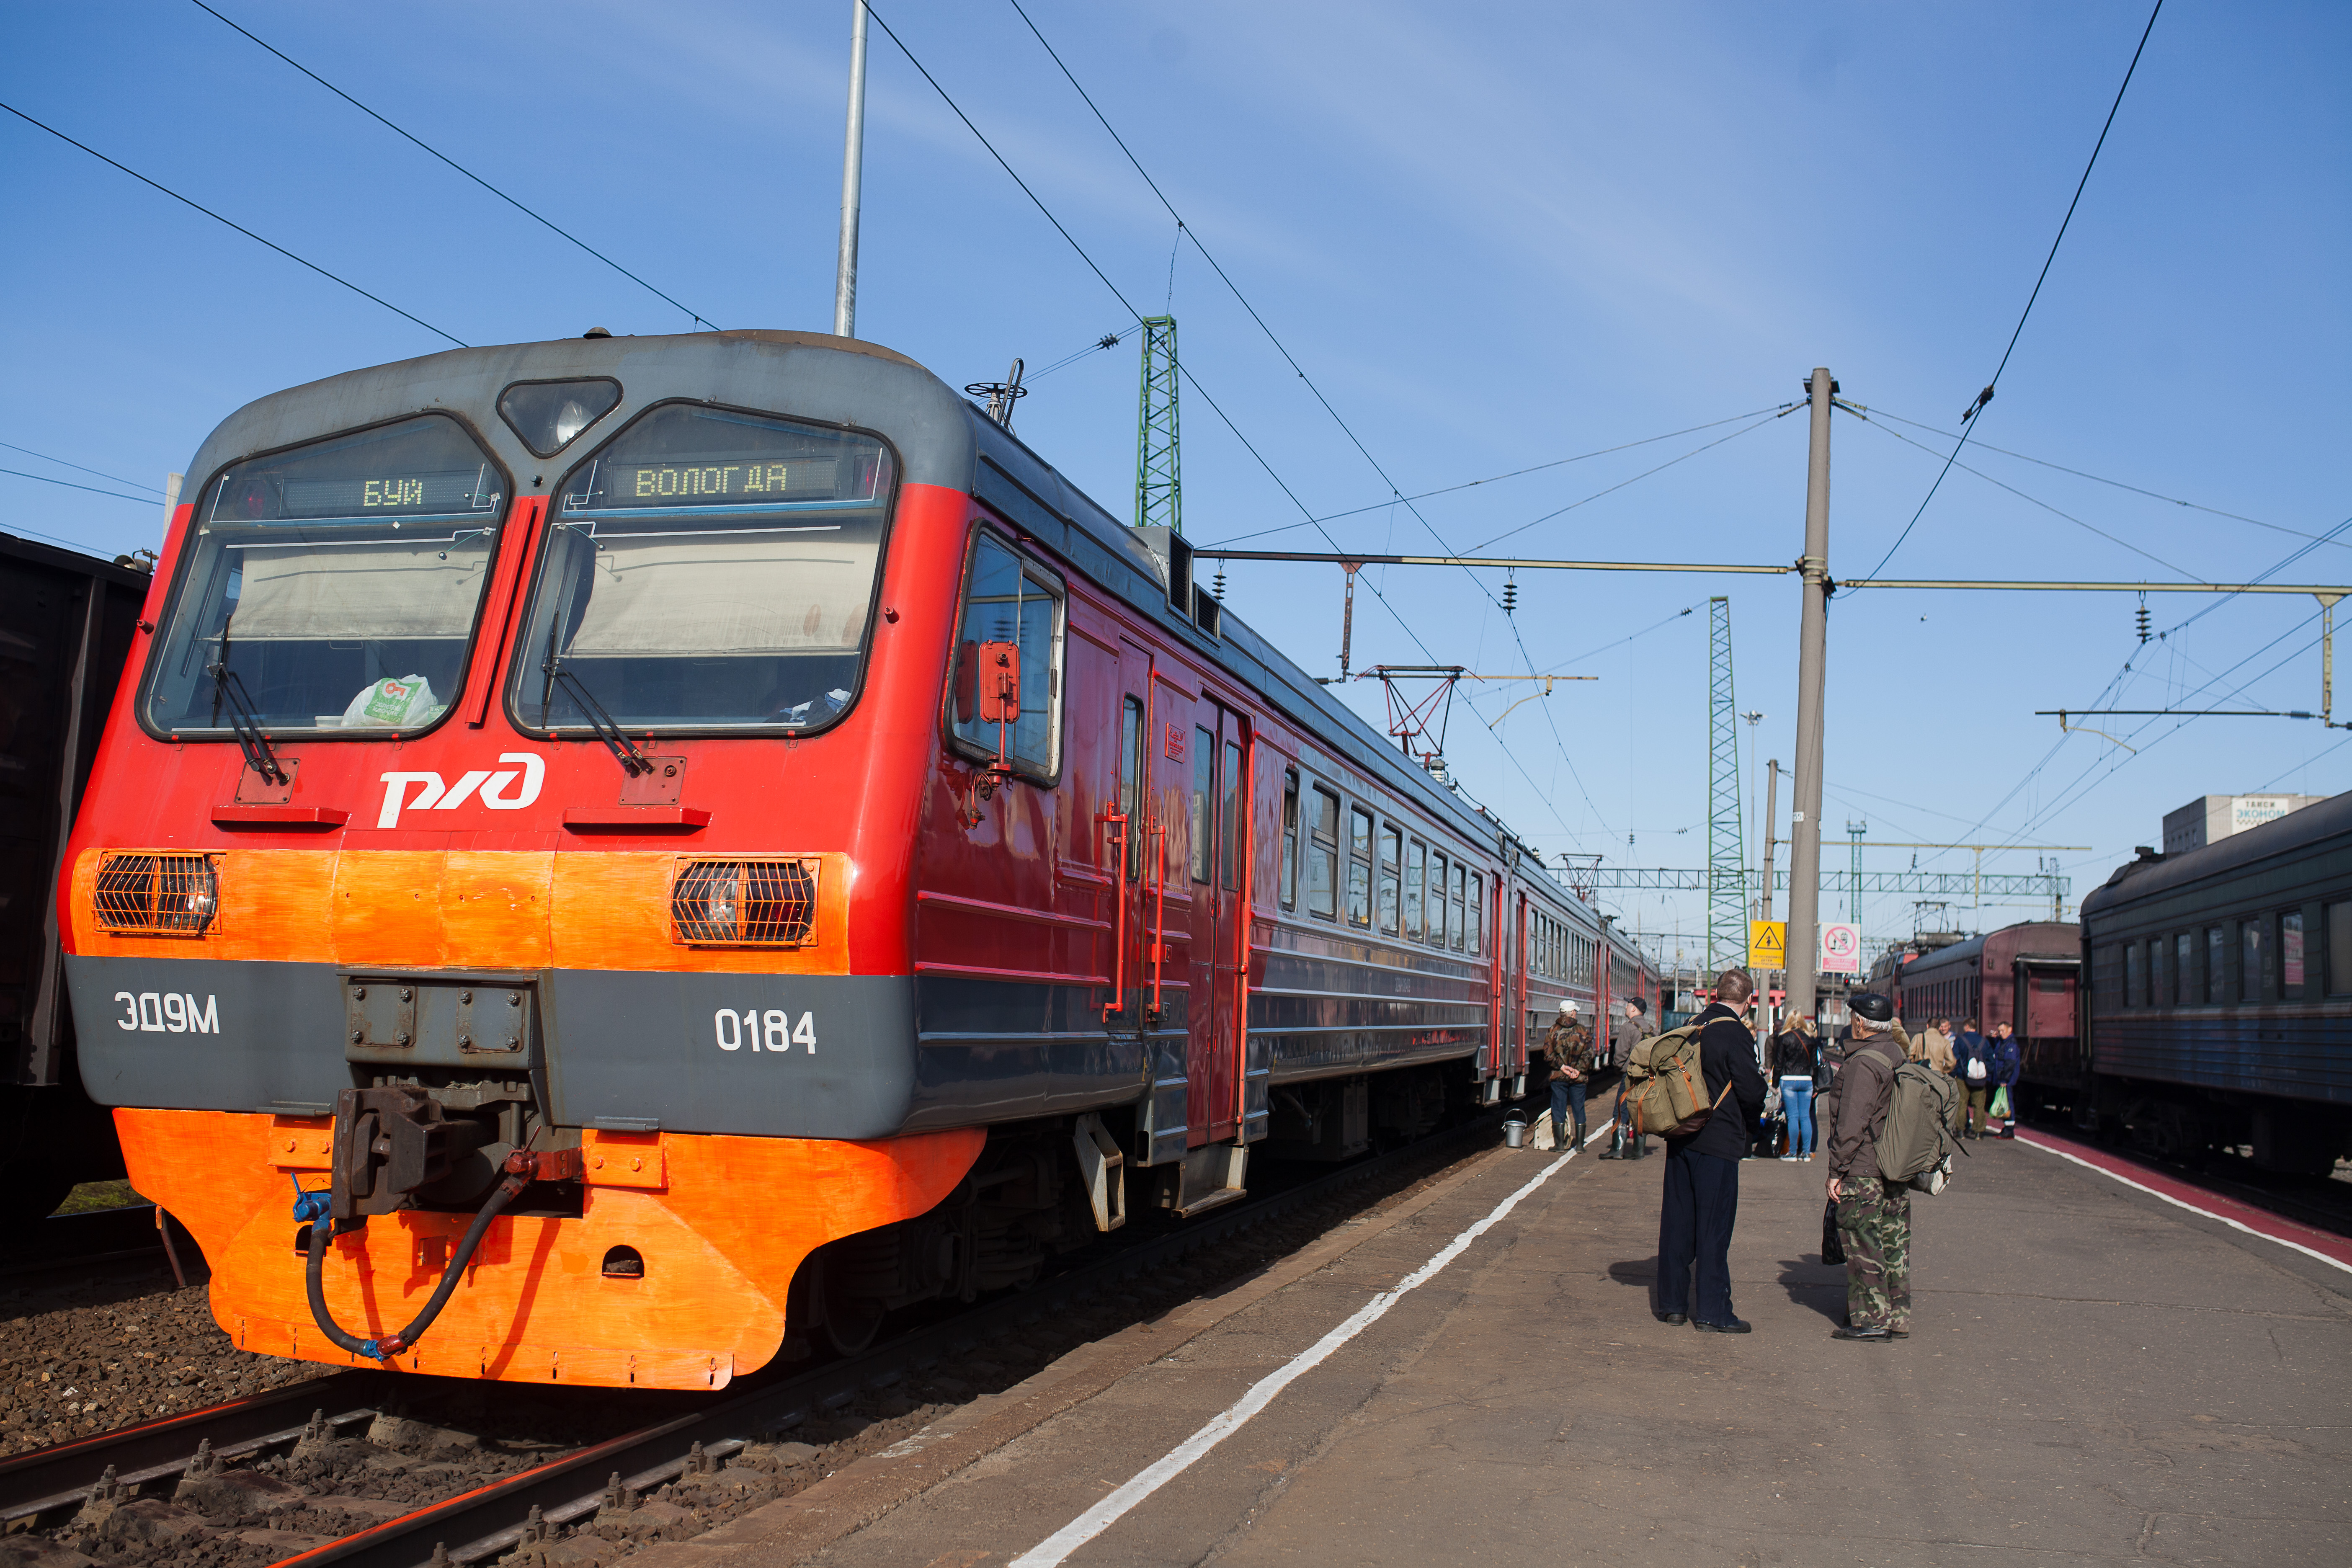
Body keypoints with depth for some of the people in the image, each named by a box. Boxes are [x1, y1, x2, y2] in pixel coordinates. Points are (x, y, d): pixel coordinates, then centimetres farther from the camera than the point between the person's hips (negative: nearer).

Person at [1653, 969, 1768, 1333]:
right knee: (1714, 1225, -1)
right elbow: (1750, 1089, -15)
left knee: (1677, 1220, 11)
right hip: (1719, 1141, -7)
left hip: (1680, 1138, 7)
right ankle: (1712, 1312, 2)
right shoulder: (1736, 1034, -13)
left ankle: (1671, 1303, 18)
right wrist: (1749, 1122, 5)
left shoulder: (1692, 1027, 8)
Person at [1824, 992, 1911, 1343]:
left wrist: (1836, 1170, -15)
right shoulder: (1899, 1057, 12)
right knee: (1894, 1244, 12)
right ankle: (1897, 1318, 16)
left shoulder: (1863, 1063, -17)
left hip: (1863, 1172, -9)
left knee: (1862, 1243, -3)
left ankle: (1871, 1319, -2)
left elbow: (1852, 1123, -20)